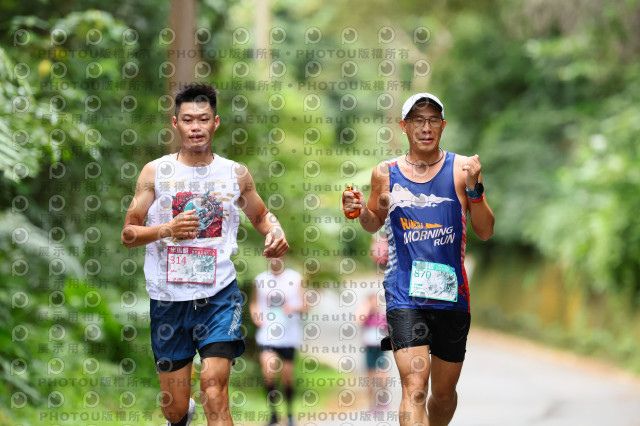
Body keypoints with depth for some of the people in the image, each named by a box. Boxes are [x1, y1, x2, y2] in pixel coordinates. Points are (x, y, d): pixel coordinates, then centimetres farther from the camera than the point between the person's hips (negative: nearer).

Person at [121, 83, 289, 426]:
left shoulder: (235, 174, 7)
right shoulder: (155, 172, 3)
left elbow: (260, 215, 24)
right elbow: (128, 234, 3)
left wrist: (275, 231, 0)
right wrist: (168, 229, -16)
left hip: (219, 295, 0)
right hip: (168, 297, 1)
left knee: (214, 386, -20)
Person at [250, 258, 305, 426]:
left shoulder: (295, 278, 2)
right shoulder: (260, 279, 7)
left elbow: (305, 305, 3)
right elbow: (254, 303, 19)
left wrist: (294, 308, -18)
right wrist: (256, 316, -1)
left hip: (289, 335, 0)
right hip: (267, 334, 0)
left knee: (287, 375, 6)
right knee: (268, 371, -17)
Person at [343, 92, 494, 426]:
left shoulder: (461, 168, 2)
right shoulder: (385, 173, 5)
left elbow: (485, 232, 1)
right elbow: (375, 224, 21)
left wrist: (474, 189, -14)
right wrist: (360, 212, -2)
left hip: (451, 294, 2)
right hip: (404, 295, -2)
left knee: (444, 391, 14)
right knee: (414, 386, -18)